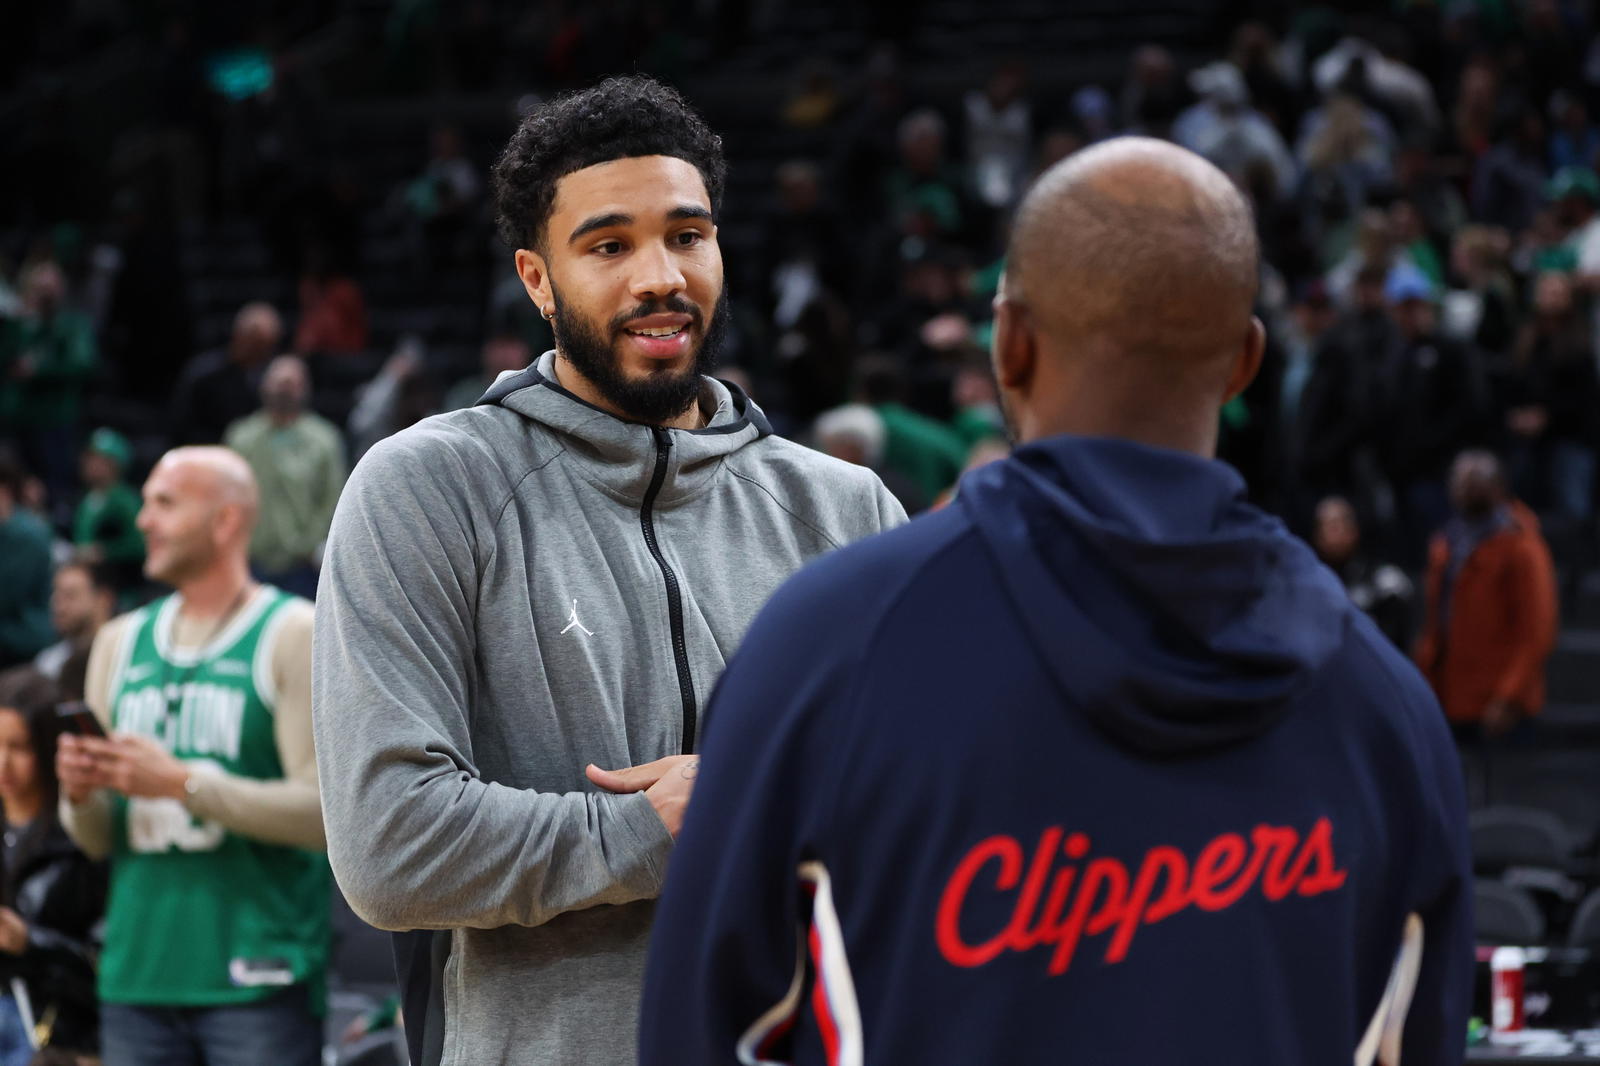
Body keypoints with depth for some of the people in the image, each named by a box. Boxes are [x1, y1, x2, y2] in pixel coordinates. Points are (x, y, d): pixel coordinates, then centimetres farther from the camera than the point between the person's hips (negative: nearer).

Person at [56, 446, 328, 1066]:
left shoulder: (295, 636, -1)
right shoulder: (121, 643, 17)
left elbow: (324, 810, -11)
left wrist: (182, 782, -16)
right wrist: (80, 796, -4)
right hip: (137, 980, 5)